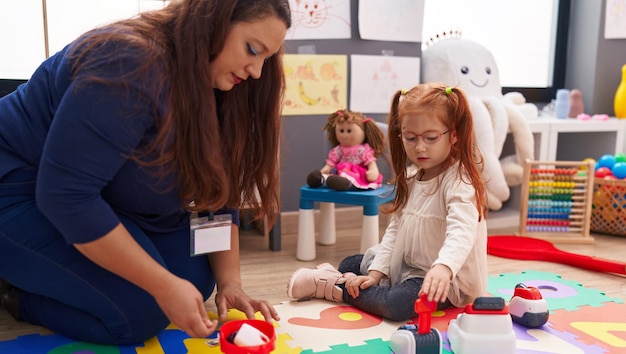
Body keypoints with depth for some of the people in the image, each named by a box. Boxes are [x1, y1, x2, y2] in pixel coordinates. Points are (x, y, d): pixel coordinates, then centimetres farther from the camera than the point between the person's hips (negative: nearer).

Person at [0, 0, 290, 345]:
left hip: (108, 197, 9)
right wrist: (163, 286, -32)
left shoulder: (215, 90, -5)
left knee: (196, 280, -2)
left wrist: (229, 282, -13)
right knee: (140, 309, -22)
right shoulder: (132, 64, -32)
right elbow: (66, 194, -34)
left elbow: (219, 193, -2)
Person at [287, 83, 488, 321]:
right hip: (407, 266, 8)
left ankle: (336, 287, -14)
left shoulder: (459, 182, -21)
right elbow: (395, 229, 5)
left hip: (447, 278, -8)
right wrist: (376, 272, -6)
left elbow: (461, 233, -37)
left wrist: (442, 268, -57)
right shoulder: (410, 179, 5)